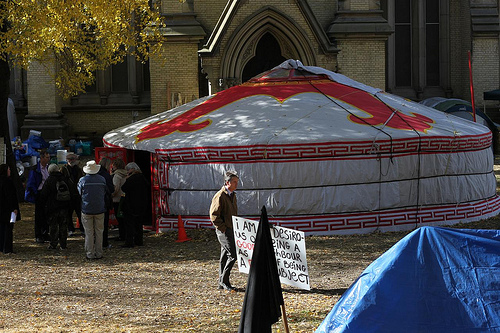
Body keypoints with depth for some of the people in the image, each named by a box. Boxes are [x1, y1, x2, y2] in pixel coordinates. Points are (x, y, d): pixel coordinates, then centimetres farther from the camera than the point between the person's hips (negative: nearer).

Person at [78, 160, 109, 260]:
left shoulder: (82, 180, -9)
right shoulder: (102, 179, -3)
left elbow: (79, 193, 3)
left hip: (86, 210, -1)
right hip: (99, 210, 1)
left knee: (89, 233, 3)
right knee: (99, 232, 9)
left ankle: (90, 254, 4)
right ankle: (99, 253, 11)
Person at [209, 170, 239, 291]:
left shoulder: (233, 195, 15)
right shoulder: (220, 196, -13)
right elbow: (214, 216, -16)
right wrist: (224, 229, -16)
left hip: (231, 230, 9)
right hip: (223, 231, -9)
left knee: (225, 256, 12)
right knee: (233, 255, -14)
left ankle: (222, 283, 18)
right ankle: (224, 280, -4)